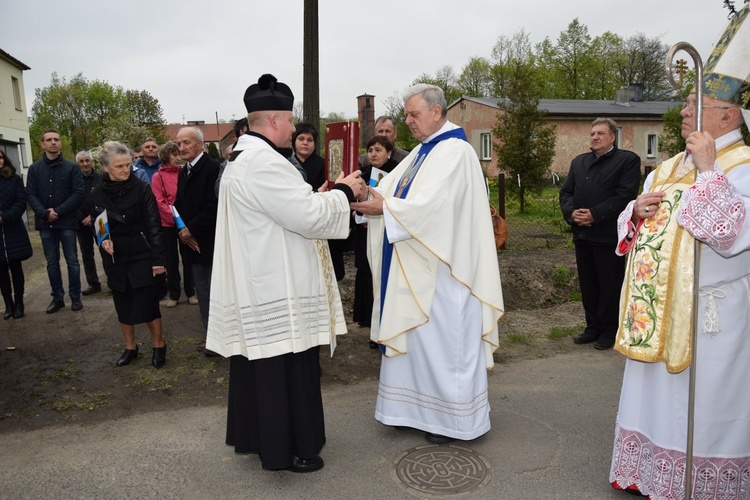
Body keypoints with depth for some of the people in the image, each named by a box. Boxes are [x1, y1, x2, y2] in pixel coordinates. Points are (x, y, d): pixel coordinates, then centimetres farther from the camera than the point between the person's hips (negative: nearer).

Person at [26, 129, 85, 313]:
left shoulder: (72, 167, 0)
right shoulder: (34, 168, 7)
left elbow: (79, 193, -7)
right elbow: (30, 194, 1)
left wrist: (58, 211, -14)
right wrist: (44, 213, -14)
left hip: (67, 222, -2)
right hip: (45, 223, 3)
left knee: (72, 261, 3)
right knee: (52, 262, 9)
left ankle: (75, 297, 13)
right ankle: (57, 297, 18)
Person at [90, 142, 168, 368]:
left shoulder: (141, 188, -9)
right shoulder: (97, 194, 0)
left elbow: (154, 225, -10)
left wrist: (158, 258, -16)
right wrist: (103, 241, -10)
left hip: (142, 256, -3)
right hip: (115, 259, 4)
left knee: (147, 305, -1)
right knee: (123, 306, 13)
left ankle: (158, 344, 21)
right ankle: (130, 346, 31)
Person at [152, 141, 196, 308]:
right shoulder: (158, 177, -3)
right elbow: (159, 202, -7)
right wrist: (176, 217, -17)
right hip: (168, 225, -1)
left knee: (188, 258, 8)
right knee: (172, 260, 8)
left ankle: (191, 293, 19)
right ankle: (174, 295, 20)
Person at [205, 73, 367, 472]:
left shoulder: (242, 157, 13)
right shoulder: (264, 162, -21)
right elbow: (310, 216, -22)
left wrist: (329, 195, 11)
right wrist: (344, 191, -6)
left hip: (255, 285, 11)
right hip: (276, 291, -11)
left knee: (259, 363, 20)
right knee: (284, 368, 3)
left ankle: (254, 435, 34)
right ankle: (286, 448, 17)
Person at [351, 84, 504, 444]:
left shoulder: (455, 151, -13)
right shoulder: (423, 151, 16)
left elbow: (433, 204, -23)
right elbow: (390, 188, 9)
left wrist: (385, 207, -19)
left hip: (439, 268, -9)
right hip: (412, 267, 9)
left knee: (441, 337, 1)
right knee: (413, 336, 14)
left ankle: (450, 417, 17)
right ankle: (417, 407, 27)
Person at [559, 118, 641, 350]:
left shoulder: (627, 160, -2)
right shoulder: (579, 161, 17)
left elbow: (625, 195, -13)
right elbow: (566, 192, 12)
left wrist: (595, 214, -19)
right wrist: (571, 212, -8)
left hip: (608, 234, -6)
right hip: (582, 234, 6)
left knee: (610, 285, 3)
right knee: (587, 285, 12)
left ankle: (608, 331, 15)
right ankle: (593, 327, 24)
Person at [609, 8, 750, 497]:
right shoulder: (670, 167, 13)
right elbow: (632, 225, 17)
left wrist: (708, 169, -22)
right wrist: (638, 210, -5)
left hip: (707, 315, -8)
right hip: (656, 310, 8)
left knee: (700, 405, 3)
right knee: (654, 395, 18)